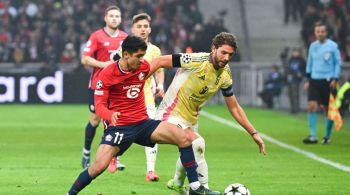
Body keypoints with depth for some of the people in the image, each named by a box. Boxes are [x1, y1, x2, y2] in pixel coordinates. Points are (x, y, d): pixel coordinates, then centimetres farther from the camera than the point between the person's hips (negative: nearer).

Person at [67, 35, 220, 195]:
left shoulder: (144, 66, 1)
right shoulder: (106, 75, -13)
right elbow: (99, 106, -15)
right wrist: (111, 114, -35)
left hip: (143, 122, 5)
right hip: (118, 126, -5)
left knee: (185, 138, -10)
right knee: (99, 166, -22)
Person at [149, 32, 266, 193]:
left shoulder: (225, 76, -4)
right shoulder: (197, 61, -25)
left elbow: (234, 108, 7)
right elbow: (160, 62, -21)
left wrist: (254, 133, 5)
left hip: (191, 119, 8)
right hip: (170, 114, -8)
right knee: (197, 144, -27)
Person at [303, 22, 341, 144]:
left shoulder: (332, 46, -3)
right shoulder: (313, 46, 9)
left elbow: (337, 63, 0)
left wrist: (335, 79, -9)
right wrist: (308, 80, 14)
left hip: (328, 81, -3)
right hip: (314, 80, 3)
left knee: (328, 109, 3)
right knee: (311, 106, -11)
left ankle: (327, 136, 17)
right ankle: (312, 136, -10)